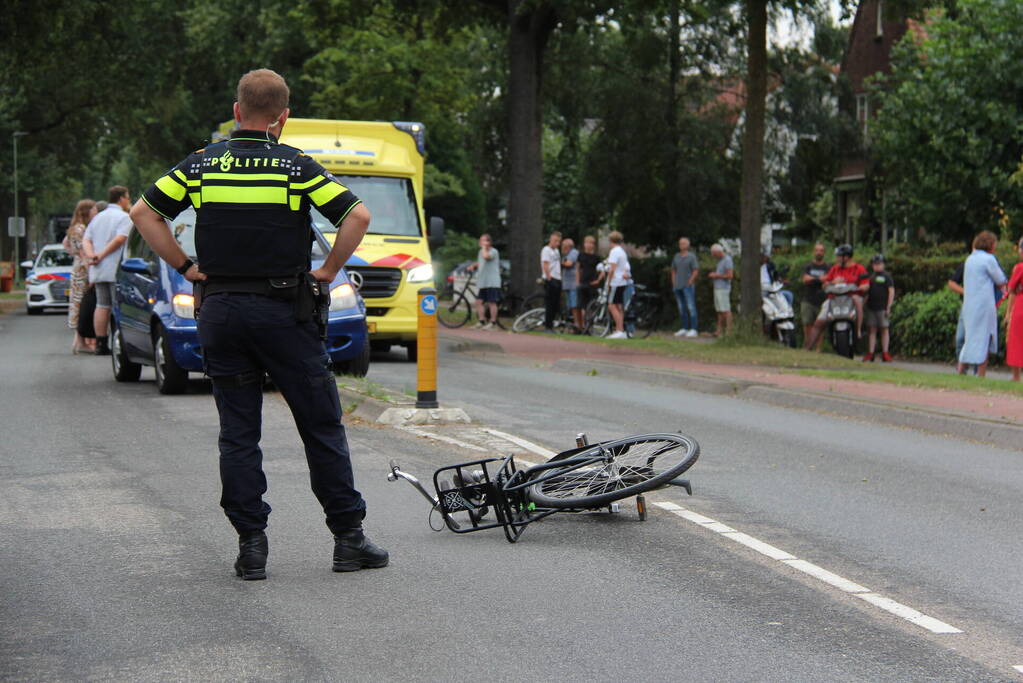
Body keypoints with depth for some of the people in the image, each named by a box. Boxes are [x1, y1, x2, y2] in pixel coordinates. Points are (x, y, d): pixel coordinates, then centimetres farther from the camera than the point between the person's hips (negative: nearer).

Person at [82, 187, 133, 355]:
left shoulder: (97, 218, 20)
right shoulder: (124, 217, -4)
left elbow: (86, 240, 11)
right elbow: (120, 239, -18)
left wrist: (91, 255, -5)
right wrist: (102, 255, -13)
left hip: (98, 271, 7)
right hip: (116, 270, -7)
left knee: (102, 305, 8)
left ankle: (100, 344, 5)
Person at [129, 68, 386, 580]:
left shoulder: (201, 164, 5)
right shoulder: (296, 167, -4)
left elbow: (143, 214, 4)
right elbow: (357, 216, -12)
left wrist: (186, 268, 7)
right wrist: (329, 270, 0)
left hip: (219, 310, 3)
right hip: (284, 310, -2)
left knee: (237, 432, 8)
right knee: (322, 426, 6)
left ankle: (251, 546, 5)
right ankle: (348, 537, 8)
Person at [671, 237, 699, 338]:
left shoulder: (691, 256, -3)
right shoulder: (676, 256, 13)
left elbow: (696, 270, -7)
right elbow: (673, 270, 19)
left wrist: (690, 282, -13)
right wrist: (674, 283, 8)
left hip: (688, 286, -6)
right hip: (677, 287, 6)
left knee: (691, 307, -9)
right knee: (681, 308, 8)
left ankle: (693, 329, -9)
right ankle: (684, 329, 14)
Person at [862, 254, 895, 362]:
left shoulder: (886, 276, 1)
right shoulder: (871, 276, 16)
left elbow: (891, 292, -4)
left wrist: (888, 307, -10)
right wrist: (865, 304, 12)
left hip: (882, 308, -5)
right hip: (871, 307, 5)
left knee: (884, 329, -1)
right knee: (872, 330, 3)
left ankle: (885, 353, 0)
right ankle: (870, 354, 3)